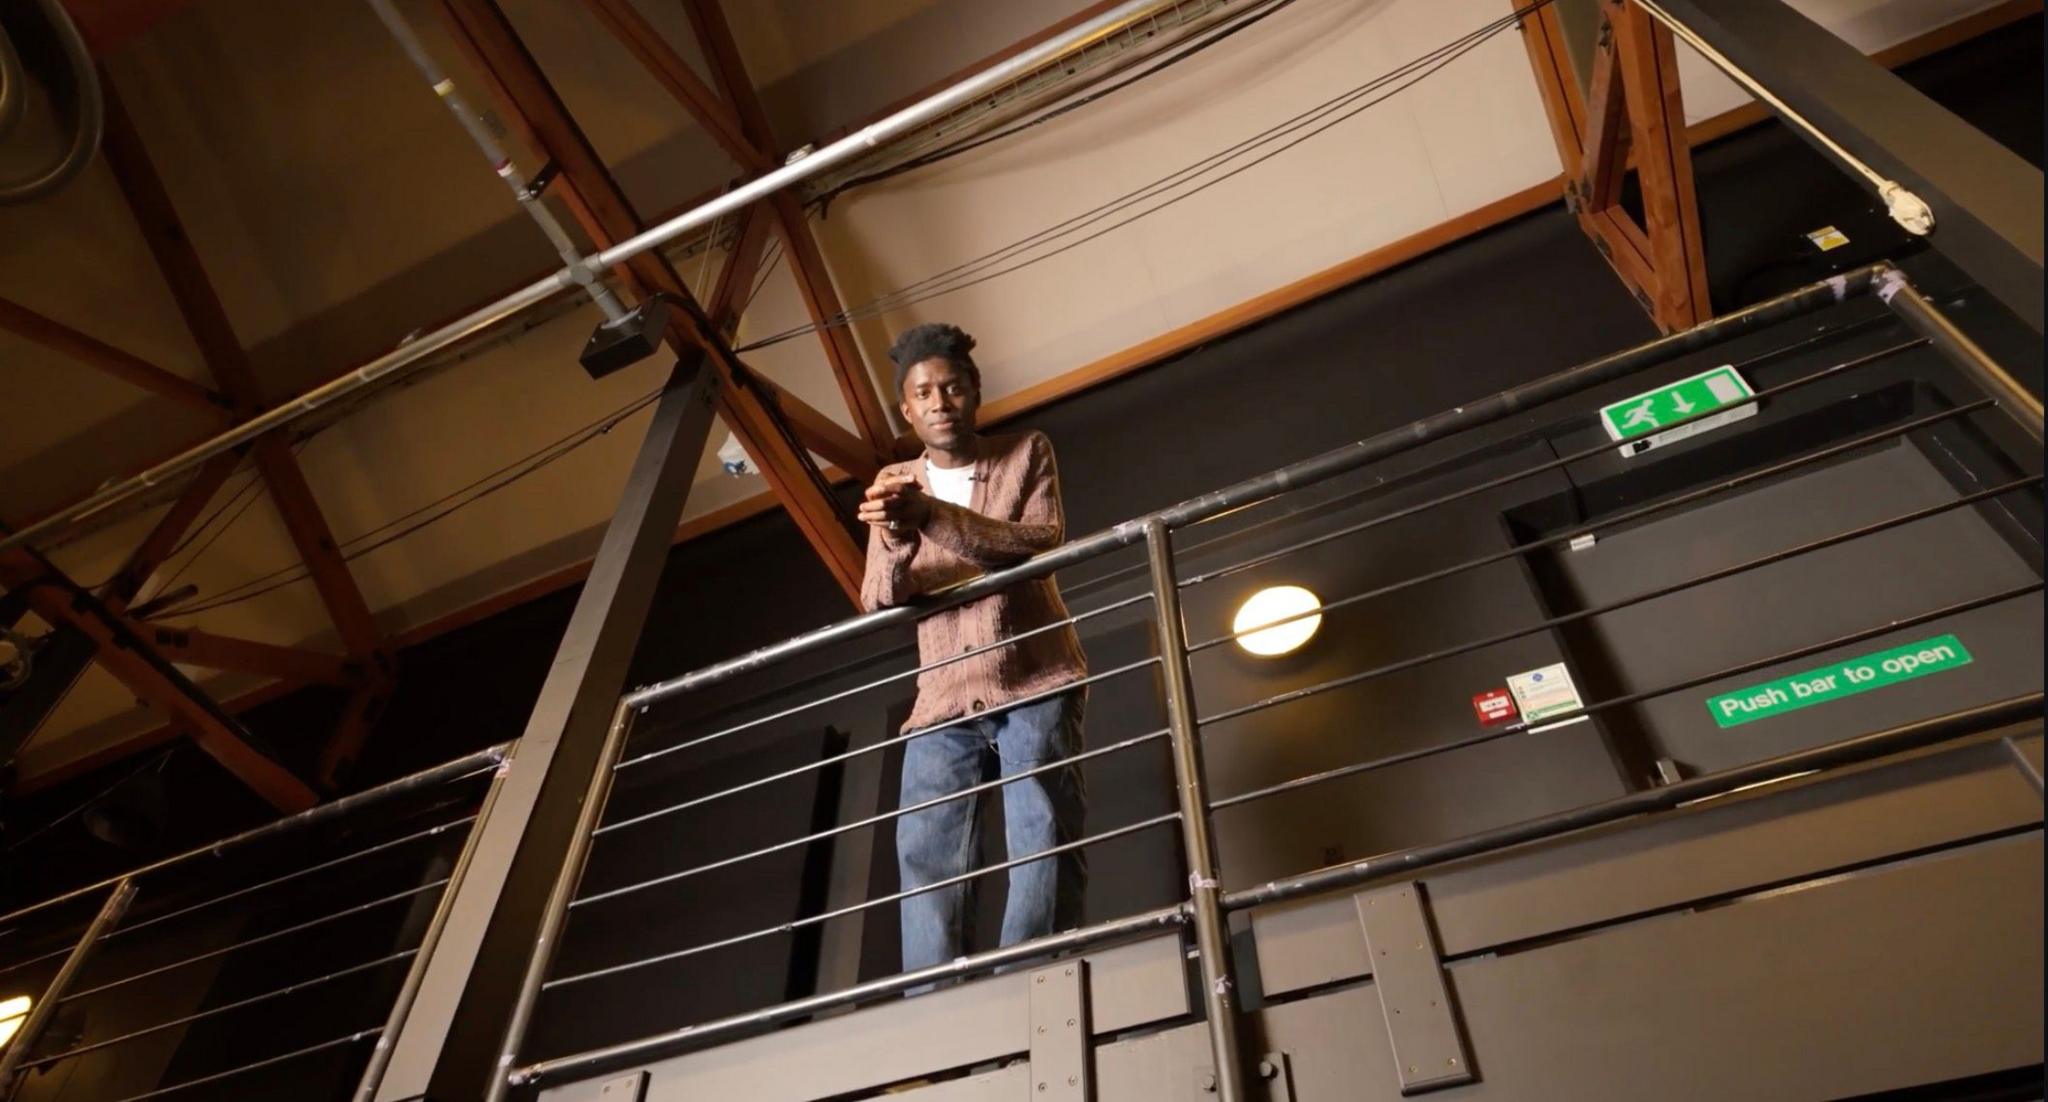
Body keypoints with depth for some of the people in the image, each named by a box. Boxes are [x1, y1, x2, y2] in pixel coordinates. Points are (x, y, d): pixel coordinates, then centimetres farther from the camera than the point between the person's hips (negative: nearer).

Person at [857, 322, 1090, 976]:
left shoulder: (1027, 454, 9)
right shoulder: (893, 486, 15)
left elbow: (1043, 542, -9)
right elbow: (878, 600, 4)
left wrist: (934, 516, -22)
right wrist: (896, 544, -20)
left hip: (1037, 685, -2)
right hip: (943, 702, 2)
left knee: (1044, 846, -12)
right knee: (926, 860, -10)